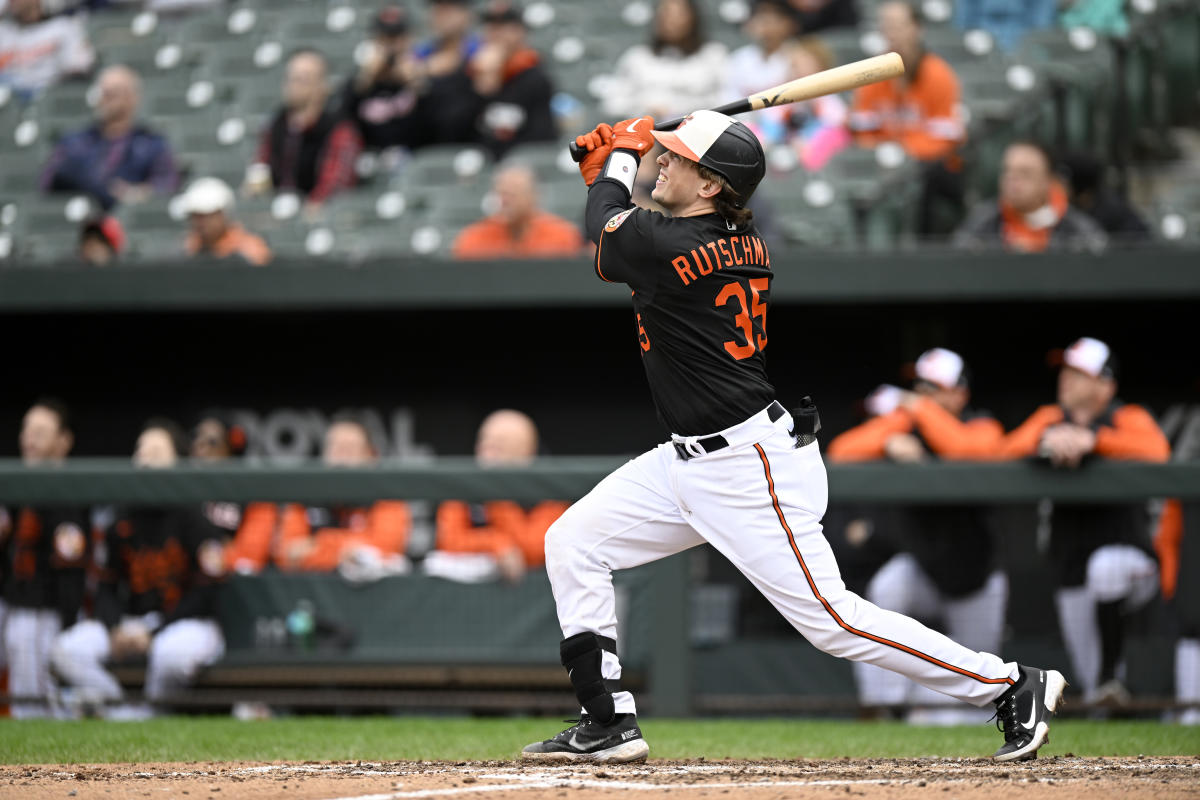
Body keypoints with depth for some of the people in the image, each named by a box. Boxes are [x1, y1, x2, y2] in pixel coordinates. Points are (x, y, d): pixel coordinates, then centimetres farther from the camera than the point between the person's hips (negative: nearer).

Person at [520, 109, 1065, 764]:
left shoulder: (668, 246, -22)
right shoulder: (741, 239, 4)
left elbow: (607, 234, 1)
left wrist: (621, 155, 16)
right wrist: (604, 167, 15)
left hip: (749, 469, -10)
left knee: (830, 620, -8)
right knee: (572, 542, 8)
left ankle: (1015, 686, 0)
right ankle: (608, 724, 10)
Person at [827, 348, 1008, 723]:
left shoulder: (982, 427, -14)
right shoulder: (903, 425, -6)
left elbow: (965, 448, -40)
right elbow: (841, 452, -17)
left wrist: (921, 410, -28)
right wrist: (888, 442, -33)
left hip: (973, 579, -1)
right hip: (920, 569, 1)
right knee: (887, 588, -32)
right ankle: (884, 702, -27)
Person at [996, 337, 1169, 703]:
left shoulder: (1128, 418, 1)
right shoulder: (1050, 418, 12)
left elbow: (1156, 450, -21)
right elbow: (1005, 452, -4)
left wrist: (1092, 439, -29)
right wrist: (1047, 439, -23)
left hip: (1129, 552, -4)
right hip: (1071, 560, 4)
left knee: (1106, 565, -40)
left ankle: (1110, 679, -32)